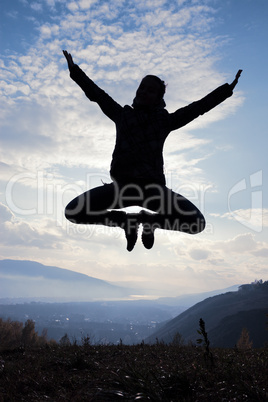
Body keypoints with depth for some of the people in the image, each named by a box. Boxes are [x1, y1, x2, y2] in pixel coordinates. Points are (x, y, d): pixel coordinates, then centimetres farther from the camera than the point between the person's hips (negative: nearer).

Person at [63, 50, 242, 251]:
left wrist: (227, 89, 5)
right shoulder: (122, 114, 13)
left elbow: (198, 107, 8)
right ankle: (126, 221, 12)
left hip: (153, 187, -1)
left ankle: (151, 221, 12)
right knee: (72, 212, -12)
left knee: (197, 223, -20)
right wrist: (75, 70, 21)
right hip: (122, 184, 2)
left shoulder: (165, 120, 8)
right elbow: (96, 93, 19)